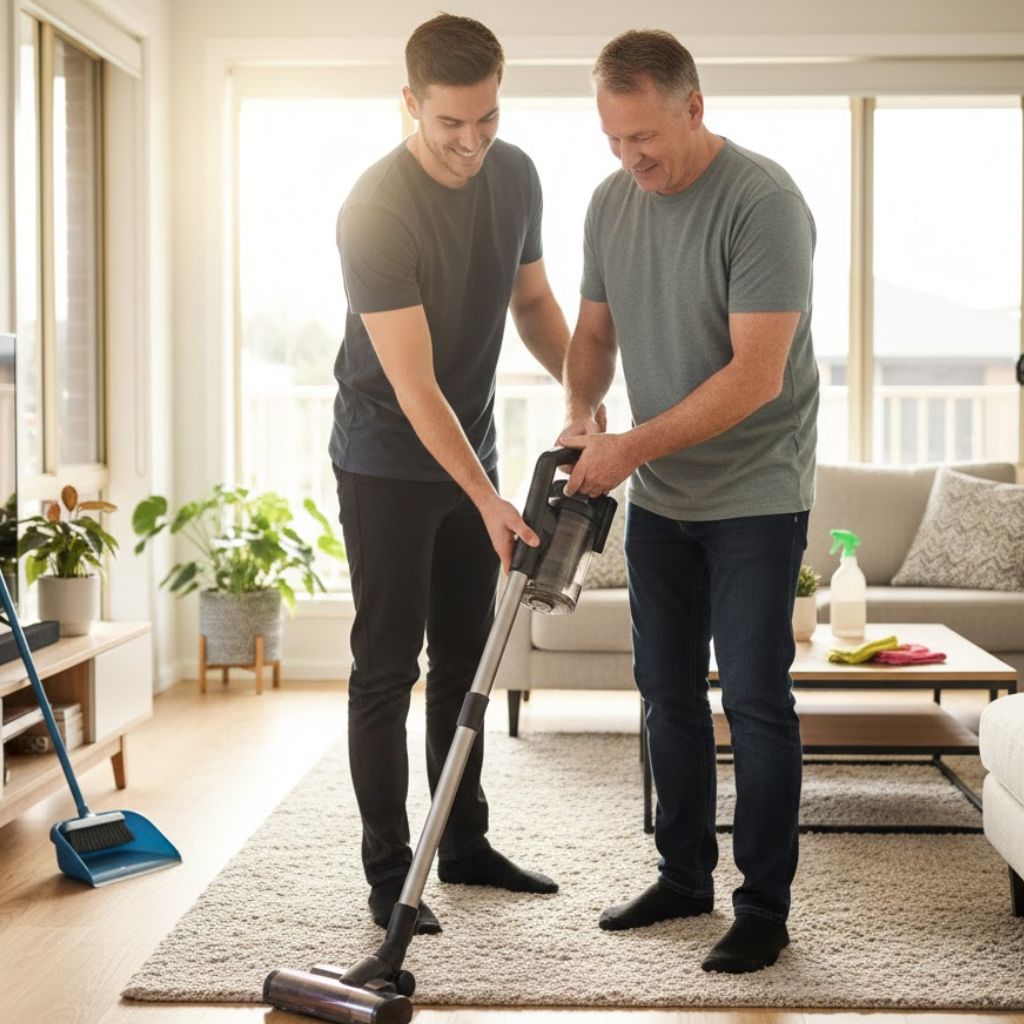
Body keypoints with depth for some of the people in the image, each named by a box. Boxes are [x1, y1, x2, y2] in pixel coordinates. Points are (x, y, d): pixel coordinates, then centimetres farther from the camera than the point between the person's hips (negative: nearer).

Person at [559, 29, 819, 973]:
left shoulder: (763, 203, -20)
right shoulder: (611, 202, 2)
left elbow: (757, 374, -25)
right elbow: (594, 332, 13)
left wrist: (630, 448, -25)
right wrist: (580, 419, -7)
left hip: (755, 495, -6)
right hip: (658, 495, 7)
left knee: (755, 699, -3)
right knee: (669, 691, 12)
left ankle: (765, 908, 9)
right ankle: (685, 877, 26)